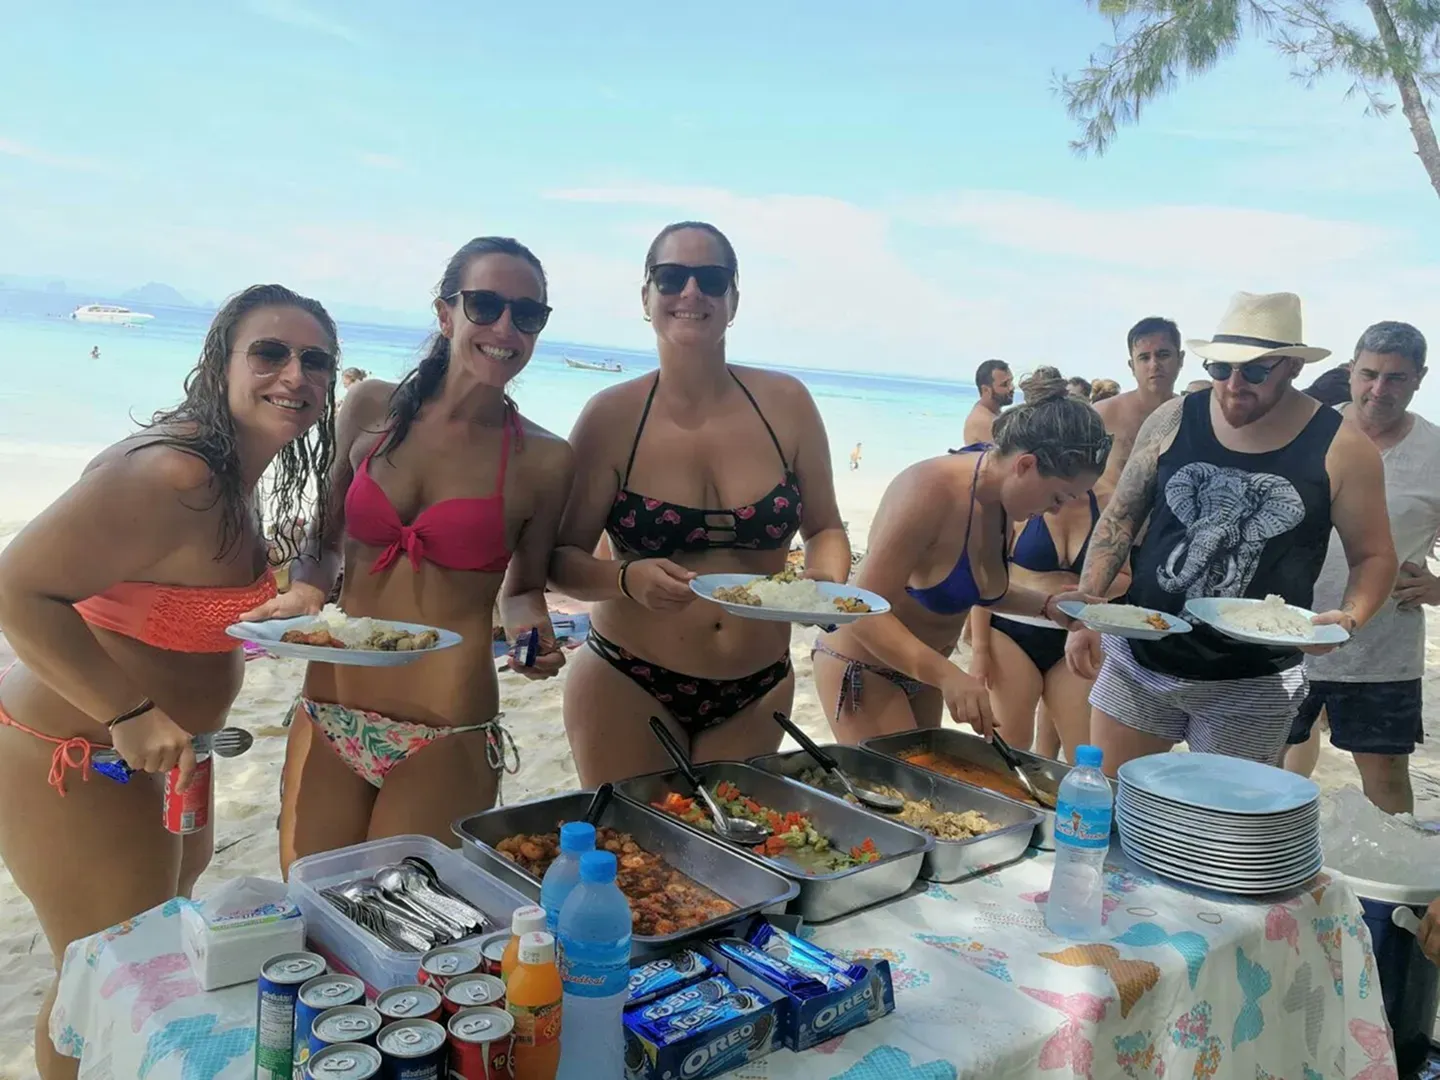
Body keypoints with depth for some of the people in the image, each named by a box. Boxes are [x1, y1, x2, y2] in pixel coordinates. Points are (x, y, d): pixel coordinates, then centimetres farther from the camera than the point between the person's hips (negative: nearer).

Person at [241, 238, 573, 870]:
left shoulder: (543, 461, -6)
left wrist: (529, 630, -13)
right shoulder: (373, 408, 1)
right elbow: (327, 537, 13)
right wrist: (304, 594, -6)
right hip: (328, 717, 3)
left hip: (446, 740, -3)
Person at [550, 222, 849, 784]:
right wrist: (628, 579, -25)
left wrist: (829, 579, -14)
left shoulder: (785, 402, -4)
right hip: (627, 687, -2)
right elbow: (564, 558, -6)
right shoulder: (612, 415, -9)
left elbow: (824, 529, 7)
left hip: (758, 690, 3)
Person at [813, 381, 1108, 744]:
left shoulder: (1001, 500, -4)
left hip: (919, 668, 9)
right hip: (862, 669, -8)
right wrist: (947, 675, -42)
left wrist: (1047, 604, -3)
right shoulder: (932, 490, -29)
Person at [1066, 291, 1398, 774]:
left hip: (1251, 688, -1)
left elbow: (1374, 556, 3)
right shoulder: (1173, 421, -2)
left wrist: (1348, 617, -17)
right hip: (1138, 659, 2)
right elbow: (1119, 518, 5)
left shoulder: (1341, 450, -7)